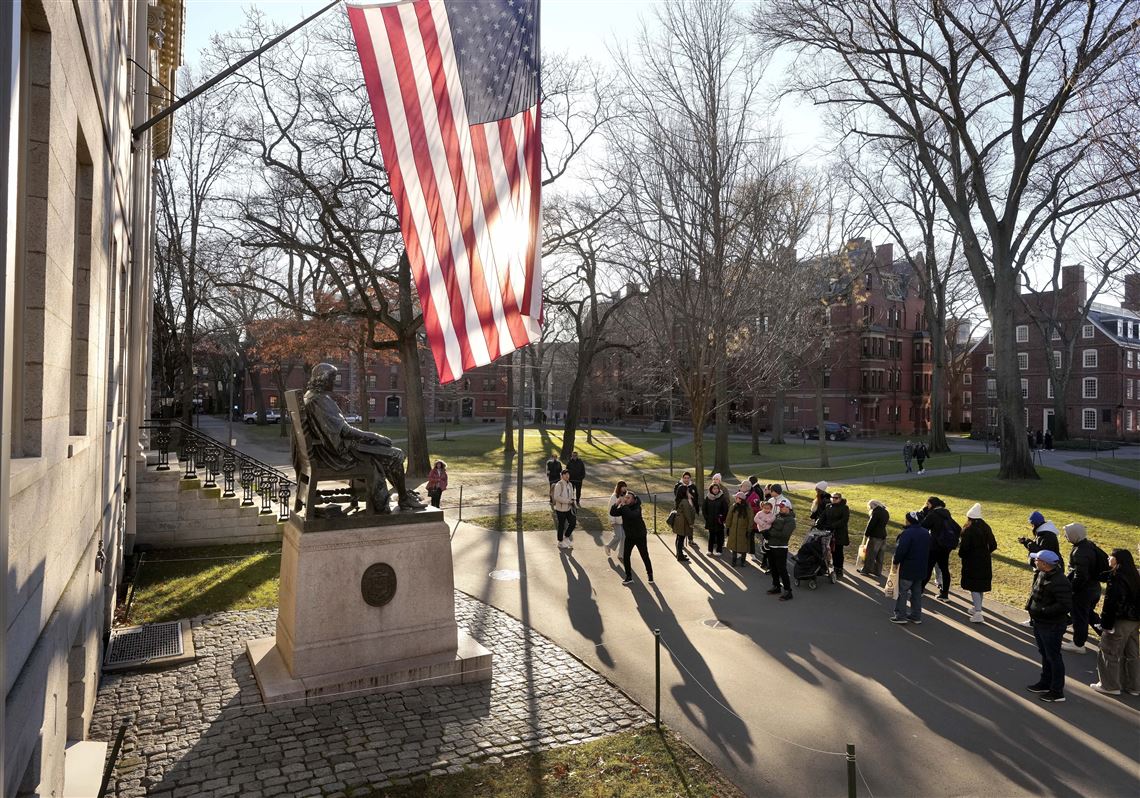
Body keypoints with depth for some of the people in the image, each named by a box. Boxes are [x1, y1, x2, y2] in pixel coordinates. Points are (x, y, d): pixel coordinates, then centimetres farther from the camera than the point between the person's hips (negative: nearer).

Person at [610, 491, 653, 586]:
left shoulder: (637, 507, -18)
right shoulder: (623, 508, -2)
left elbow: (632, 515, -39)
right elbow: (612, 513, -12)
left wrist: (624, 505, -38)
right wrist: (617, 504, -26)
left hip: (640, 536, -5)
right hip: (629, 536, 5)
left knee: (645, 556, 3)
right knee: (625, 556, 1)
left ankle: (650, 574, 24)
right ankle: (629, 577, 14)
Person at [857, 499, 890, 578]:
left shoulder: (876, 512, -16)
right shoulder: (886, 512, 10)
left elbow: (870, 524, -16)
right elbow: (883, 524, 14)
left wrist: (866, 534, -6)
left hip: (875, 536, -8)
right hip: (883, 536, 8)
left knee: (870, 554, 3)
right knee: (879, 556, 14)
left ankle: (866, 570, 10)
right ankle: (878, 571, 20)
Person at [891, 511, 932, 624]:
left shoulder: (907, 533, -20)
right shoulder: (926, 533, 9)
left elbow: (901, 550, -24)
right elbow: (928, 550, 18)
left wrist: (896, 561, -10)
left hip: (907, 569, -8)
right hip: (921, 568, 8)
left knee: (902, 591, 0)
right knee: (917, 592, 15)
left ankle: (900, 615, 1)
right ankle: (916, 616, 20)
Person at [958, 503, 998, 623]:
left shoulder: (968, 529, -16)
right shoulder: (986, 528, 3)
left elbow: (964, 546, -19)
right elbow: (993, 545, 5)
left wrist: (961, 553, 1)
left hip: (972, 562, -7)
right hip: (985, 561, 7)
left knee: (974, 587, -3)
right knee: (981, 586, 19)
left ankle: (978, 614, -10)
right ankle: (977, 608, 34)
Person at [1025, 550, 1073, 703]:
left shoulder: (1059, 583, -28)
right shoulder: (1041, 574, 2)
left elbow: (1066, 606, -30)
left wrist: (1042, 611, -27)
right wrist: (1031, 607, 7)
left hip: (1052, 627, -10)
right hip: (1039, 624, 10)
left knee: (1053, 657, 3)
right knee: (1045, 654, 22)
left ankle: (1057, 692, 15)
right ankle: (1045, 683, 37)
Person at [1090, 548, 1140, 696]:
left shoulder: (1116, 577, -20)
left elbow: (1111, 602, -22)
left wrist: (1106, 623, -17)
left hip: (1120, 621, -9)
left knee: (1109, 652, 4)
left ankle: (1110, 685, 11)